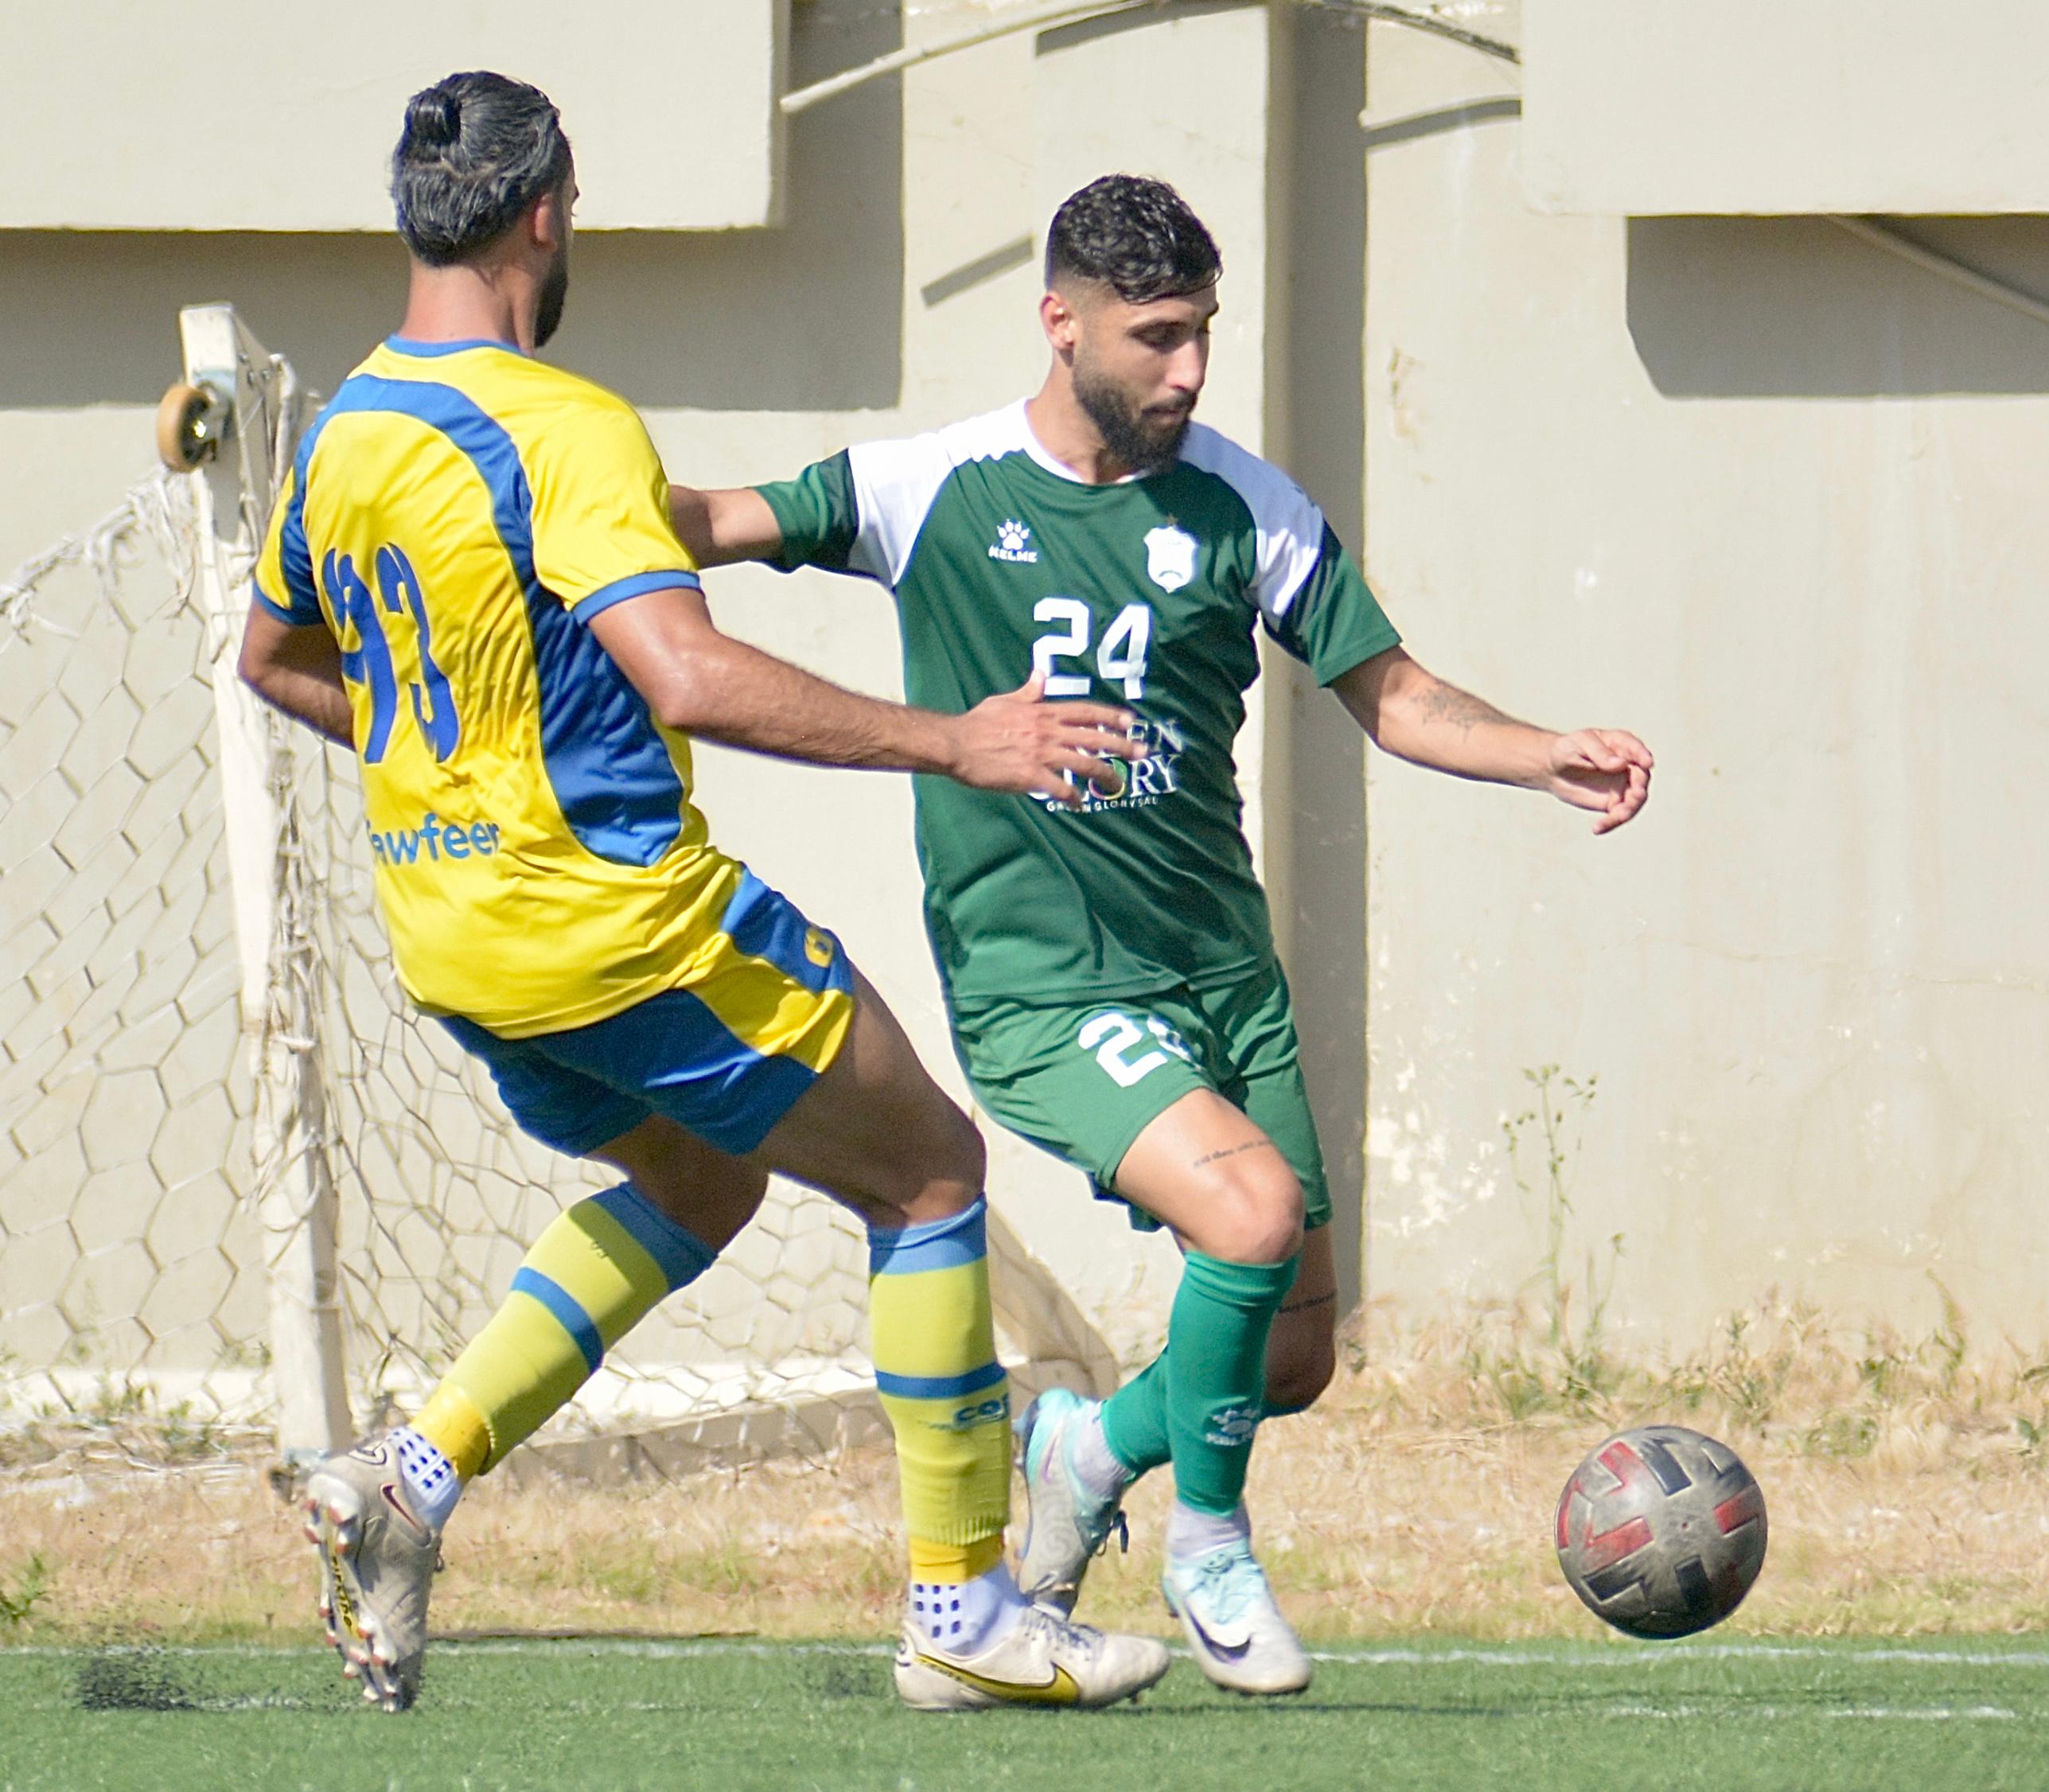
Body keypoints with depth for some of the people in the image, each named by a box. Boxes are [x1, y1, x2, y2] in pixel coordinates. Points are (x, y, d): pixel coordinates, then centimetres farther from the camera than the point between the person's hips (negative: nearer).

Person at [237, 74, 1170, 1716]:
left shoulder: (341, 436, 7)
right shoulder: (565, 428, -20)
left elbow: (275, 658, 25)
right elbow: (691, 678, -31)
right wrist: (953, 744, -27)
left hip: (444, 931, 8)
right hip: (620, 922, -8)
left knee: (701, 1182, 29)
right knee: (929, 1170, 7)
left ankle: (414, 1474, 11)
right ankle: (961, 1611, 9)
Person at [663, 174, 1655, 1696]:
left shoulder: (1245, 507, 4)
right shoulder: (937, 492, -3)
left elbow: (1387, 693, 10)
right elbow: (710, 526, -2)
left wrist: (1553, 758, -6)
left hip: (1223, 970, 5)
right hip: (1039, 985, -5)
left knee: (1293, 1359, 4)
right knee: (1252, 1210, -28)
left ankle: (1094, 1442, 37)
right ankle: (1207, 1539, -3)